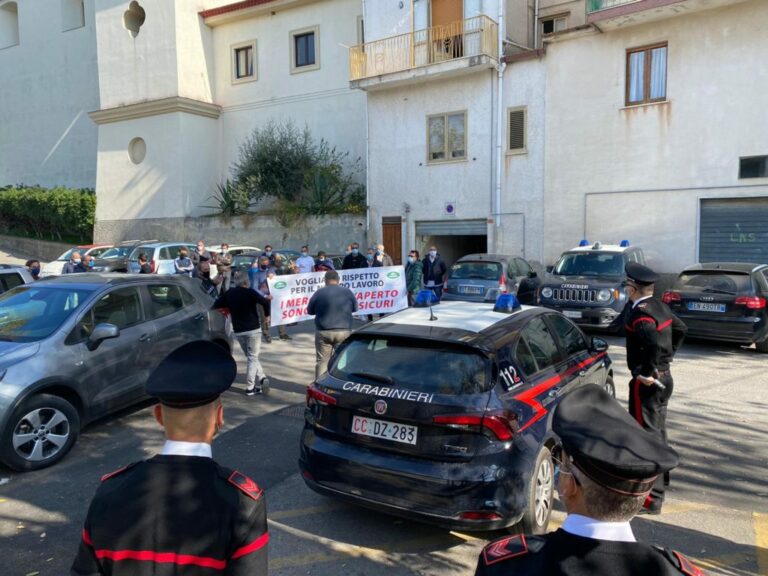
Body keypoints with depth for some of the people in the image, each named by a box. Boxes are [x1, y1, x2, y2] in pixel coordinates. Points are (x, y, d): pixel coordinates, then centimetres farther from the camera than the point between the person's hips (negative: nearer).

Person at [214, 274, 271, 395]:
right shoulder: (250, 292, -10)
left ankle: (262, 378, 6)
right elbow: (265, 302, -13)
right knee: (252, 357, 0)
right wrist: (268, 298, 9)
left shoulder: (229, 294, 4)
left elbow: (216, 305, 8)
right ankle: (250, 387, -4)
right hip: (253, 329, -5)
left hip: (238, 331, 5)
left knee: (250, 356, 18)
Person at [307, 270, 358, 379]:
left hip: (323, 332, -1)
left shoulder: (319, 293, -5)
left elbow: (310, 311, 5)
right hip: (344, 332, 1)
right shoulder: (347, 292, -2)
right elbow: (355, 308, 12)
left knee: (322, 361, 8)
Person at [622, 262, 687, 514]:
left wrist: (647, 372, -24)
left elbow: (655, 343, -35)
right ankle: (659, 478, 40)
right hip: (663, 377, 10)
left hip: (647, 382, -10)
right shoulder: (660, 307, 8)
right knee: (657, 431, 23)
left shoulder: (638, 313, -21)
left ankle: (651, 498, 0)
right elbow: (680, 329, 22)